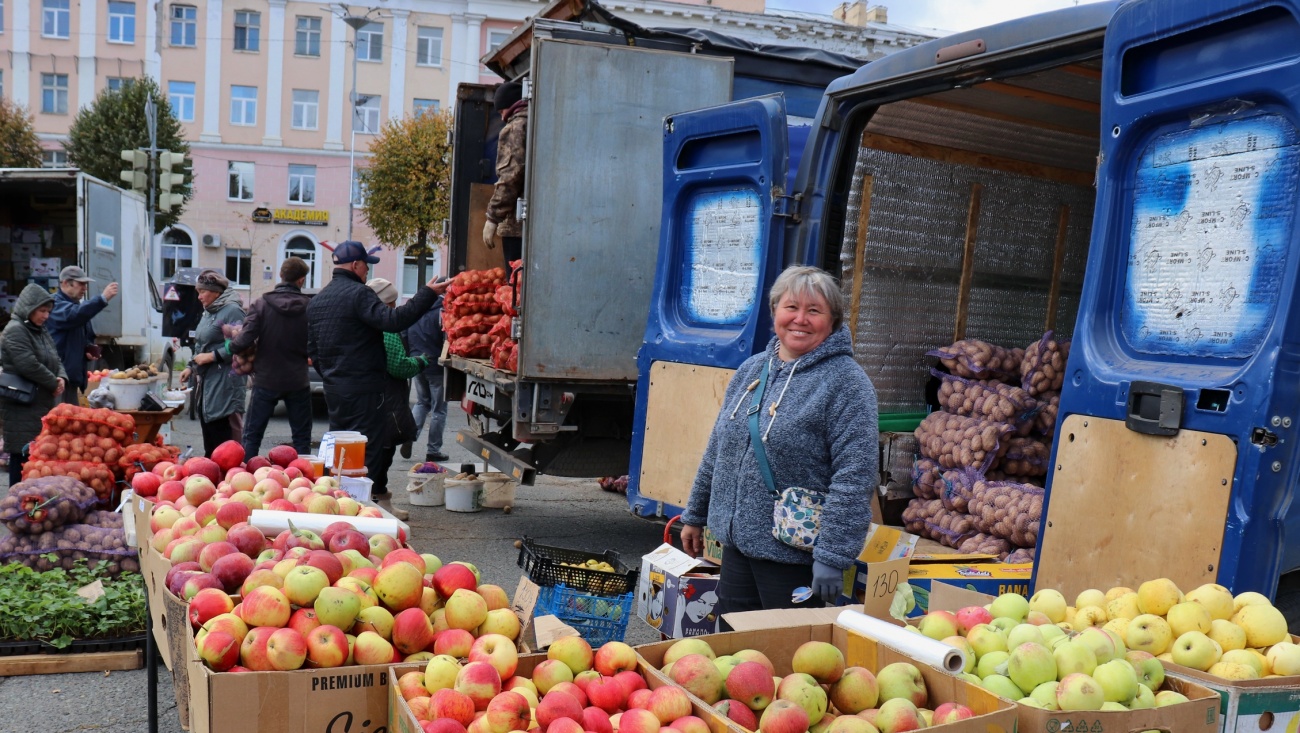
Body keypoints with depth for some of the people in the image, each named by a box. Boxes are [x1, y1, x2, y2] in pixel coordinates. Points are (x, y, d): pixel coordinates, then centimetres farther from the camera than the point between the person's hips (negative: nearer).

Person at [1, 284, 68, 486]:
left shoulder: (41, 331, 17)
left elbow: (56, 360, 20)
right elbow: (29, 366, -21)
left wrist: (62, 378, -1)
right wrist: (54, 384, -10)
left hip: (42, 405, 9)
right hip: (22, 408, -8)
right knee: (23, 454, -6)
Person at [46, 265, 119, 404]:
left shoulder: (77, 307, 20)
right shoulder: (55, 305, -10)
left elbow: (87, 337, 31)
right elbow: (73, 315, -33)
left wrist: (90, 350, 8)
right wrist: (103, 298, -41)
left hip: (72, 376, 10)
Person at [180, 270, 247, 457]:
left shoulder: (232, 310, -12)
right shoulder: (208, 312, 18)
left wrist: (212, 356, -18)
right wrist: (191, 367, 17)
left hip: (225, 384, -10)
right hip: (206, 382, 10)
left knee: (224, 436, -10)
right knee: (208, 433, 15)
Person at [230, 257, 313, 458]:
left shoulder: (261, 305, -9)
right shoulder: (310, 307, -8)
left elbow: (245, 341, -16)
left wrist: (232, 344, 5)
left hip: (266, 381, 0)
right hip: (298, 381, 0)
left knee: (251, 437, 10)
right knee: (302, 439, 11)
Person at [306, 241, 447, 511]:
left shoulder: (317, 300, 16)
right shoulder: (358, 293, -13)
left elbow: (311, 349, 20)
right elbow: (393, 320, -27)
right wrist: (428, 294, -26)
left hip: (332, 387, 9)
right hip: (362, 388, -9)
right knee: (366, 449, -4)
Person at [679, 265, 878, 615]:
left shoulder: (847, 383, -13)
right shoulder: (751, 369, 8)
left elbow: (855, 477, -19)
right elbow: (718, 448, 17)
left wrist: (832, 556, -23)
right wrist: (695, 515, 20)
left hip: (793, 556, -6)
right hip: (736, 542, 6)